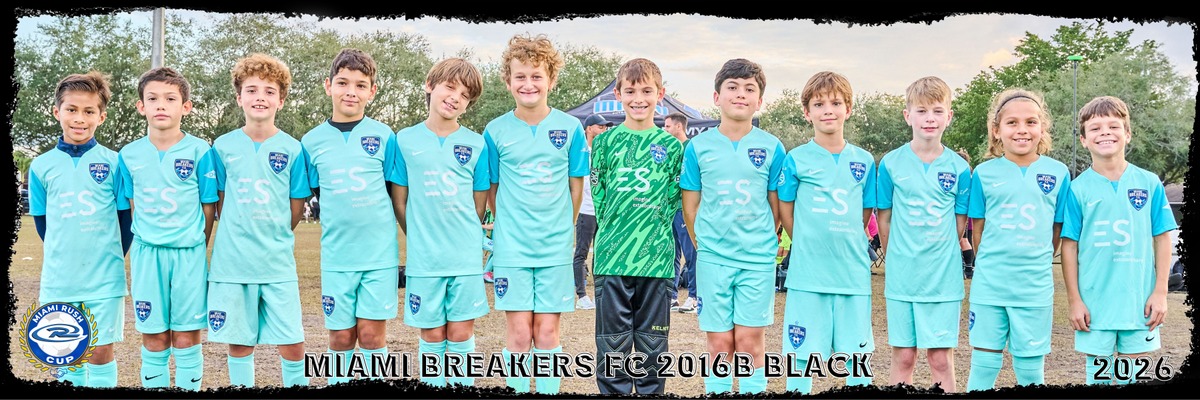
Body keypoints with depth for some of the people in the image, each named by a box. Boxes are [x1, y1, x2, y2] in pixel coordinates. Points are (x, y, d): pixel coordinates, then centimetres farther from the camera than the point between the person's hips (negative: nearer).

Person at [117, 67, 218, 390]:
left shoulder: (199, 151, -5)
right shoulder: (129, 155, 3)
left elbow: (208, 206, -1)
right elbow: (132, 206, 11)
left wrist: (197, 249, 1)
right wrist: (145, 242, 7)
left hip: (189, 252, -2)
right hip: (147, 253, 2)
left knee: (186, 338, 4)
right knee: (153, 340, 8)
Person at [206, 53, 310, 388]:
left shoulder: (292, 149, 0)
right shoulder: (223, 147, 3)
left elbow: (297, 208, 5)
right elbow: (219, 202, 10)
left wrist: (274, 240, 6)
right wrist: (238, 238, 5)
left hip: (278, 263, -1)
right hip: (231, 263, 1)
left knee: (292, 344, -1)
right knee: (238, 344, 9)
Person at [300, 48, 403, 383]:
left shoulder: (384, 137, 1)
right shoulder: (312, 141, 5)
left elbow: (398, 196, 4)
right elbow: (311, 198, 11)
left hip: (380, 253, -1)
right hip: (336, 255, 2)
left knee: (372, 334, 1)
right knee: (341, 337, 8)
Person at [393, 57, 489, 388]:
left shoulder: (476, 144, 2)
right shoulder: (405, 140, 1)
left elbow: (479, 204, 9)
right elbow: (400, 202, 6)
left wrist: (465, 237, 8)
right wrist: (420, 239, 8)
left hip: (467, 257, 0)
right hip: (424, 258, 0)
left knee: (460, 334, 6)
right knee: (432, 336, 7)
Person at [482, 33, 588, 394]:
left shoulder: (570, 128, 0)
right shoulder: (496, 131, 0)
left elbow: (576, 186, 7)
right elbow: (492, 189, 8)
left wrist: (562, 228, 8)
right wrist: (509, 226, 6)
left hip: (555, 247, 0)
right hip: (510, 247, 0)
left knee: (547, 330, 5)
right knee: (518, 332, 1)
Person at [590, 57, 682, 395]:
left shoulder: (671, 146, 5)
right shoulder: (606, 142, 5)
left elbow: (674, 196, 8)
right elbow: (597, 191, 7)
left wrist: (654, 227, -1)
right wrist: (612, 228, 0)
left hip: (656, 256, 0)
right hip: (612, 256, 0)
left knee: (653, 341, 9)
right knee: (613, 340, 5)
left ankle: (651, 392, 20)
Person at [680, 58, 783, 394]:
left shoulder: (772, 147, 1)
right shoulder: (698, 146, 2)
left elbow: (777, 206, 9)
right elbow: (690, 205, 7)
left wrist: (765, 242, 9)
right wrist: (704, 246, 6)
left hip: (758, 259, 0)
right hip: (712, 258, 0)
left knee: (750, 342, 1)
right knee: (719, 344, 5)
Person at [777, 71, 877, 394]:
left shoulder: (864, 161, 6)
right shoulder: (796, 159, 0)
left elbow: (865, 213, 14)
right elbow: (785, 208, 7)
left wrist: (846, 242, 6)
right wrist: (807, 245, 3)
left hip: (853, 270, 2)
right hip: (808, 273, -2)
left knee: (858, 353, 8)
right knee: (804, 352, 3)